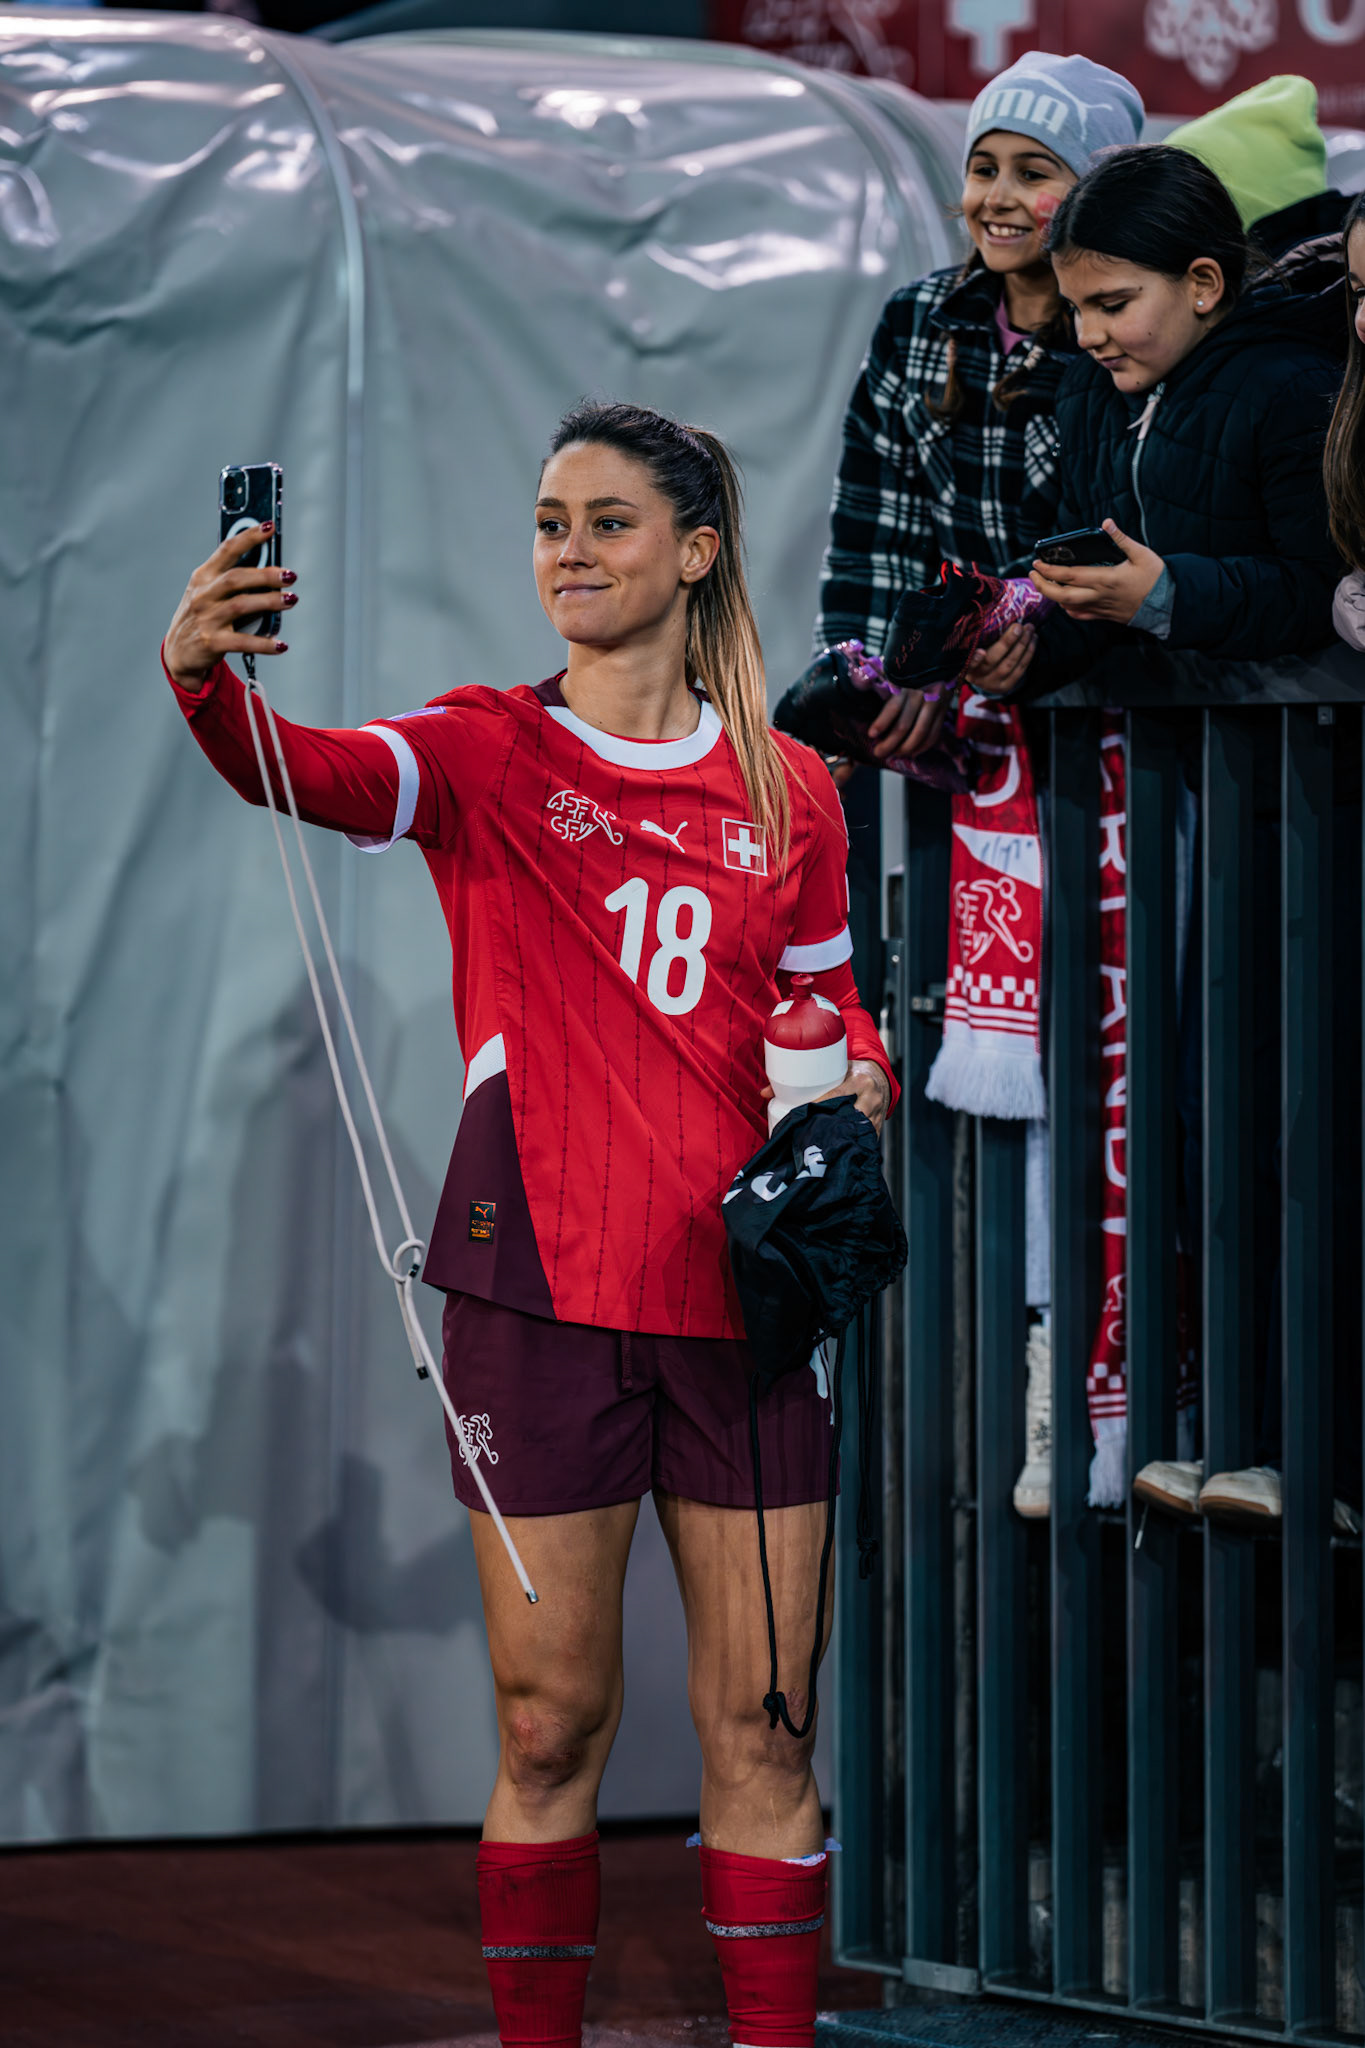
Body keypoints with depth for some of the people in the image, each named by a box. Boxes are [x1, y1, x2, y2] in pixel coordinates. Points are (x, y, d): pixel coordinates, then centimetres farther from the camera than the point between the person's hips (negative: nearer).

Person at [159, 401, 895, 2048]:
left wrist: (857, 1075, -2)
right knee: (549, 1727, 0)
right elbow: (311, 774, -18)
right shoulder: (490, 756, 2)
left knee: (760, 1727, 4)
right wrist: (204, 674, -40)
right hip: (540, 1279, -2)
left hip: (739, 1283, 2)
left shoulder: (787, 793, 10)